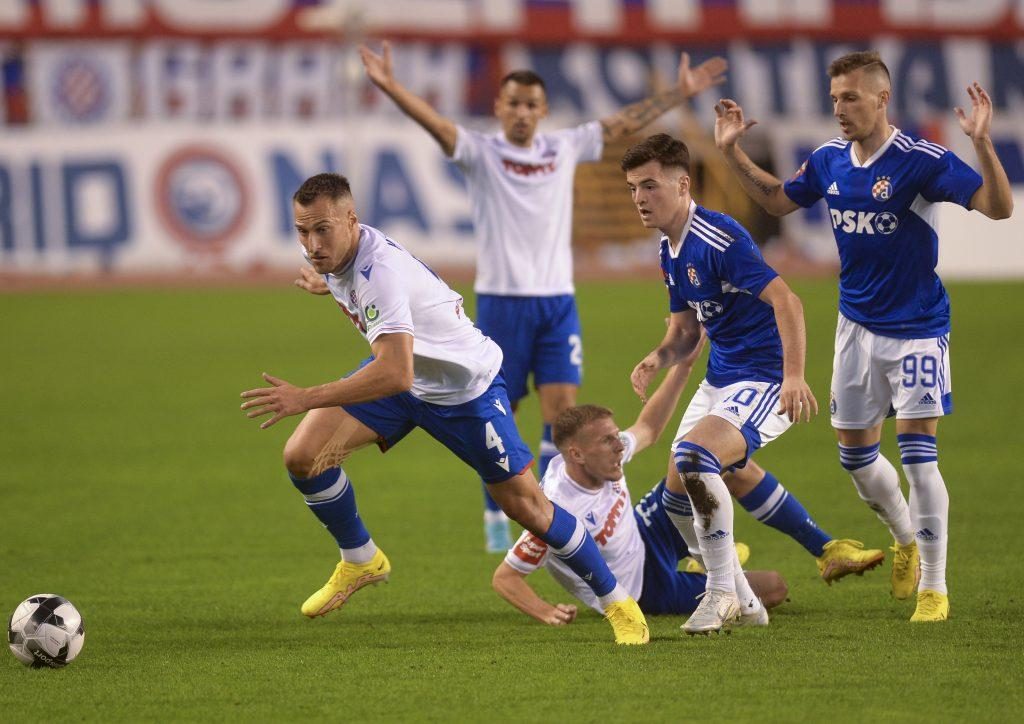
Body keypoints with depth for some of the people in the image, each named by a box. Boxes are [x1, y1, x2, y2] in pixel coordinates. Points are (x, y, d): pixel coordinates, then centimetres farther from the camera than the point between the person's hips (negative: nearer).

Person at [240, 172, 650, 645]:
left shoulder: (380, 270, -40)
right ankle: (361, 561, 14)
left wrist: (306, 400, -53)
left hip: (466, 386, -7)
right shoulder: (333, 252, -15)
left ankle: (616, 602, 18)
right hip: (401, 376, 7)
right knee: (302, 456, -10)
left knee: (526, 505, -1)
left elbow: (396, 374, -50)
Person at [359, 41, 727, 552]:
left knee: (562, 408, -5)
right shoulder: (480, 153, -3)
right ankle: (496, 519, 17)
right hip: (501, 300, -3)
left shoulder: (565, 148, 8)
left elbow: (626, 123, 15)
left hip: (557, 301, 3)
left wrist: (680, 93, 16)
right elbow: (435, 123, -18)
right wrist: (390, 87, -34)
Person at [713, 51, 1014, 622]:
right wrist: (732, 152, 11)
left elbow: (999, 207, -25)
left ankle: (934, 588, -2)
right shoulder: (829, 161, 1)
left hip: (917, 328, -6)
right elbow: (778, 199, 20)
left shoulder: (921, 161, -18)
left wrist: (983, 143, -39)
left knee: (919, 456, -11)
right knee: (856, 455, 13)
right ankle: (906, 541, 39)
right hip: (858, 326, 6)